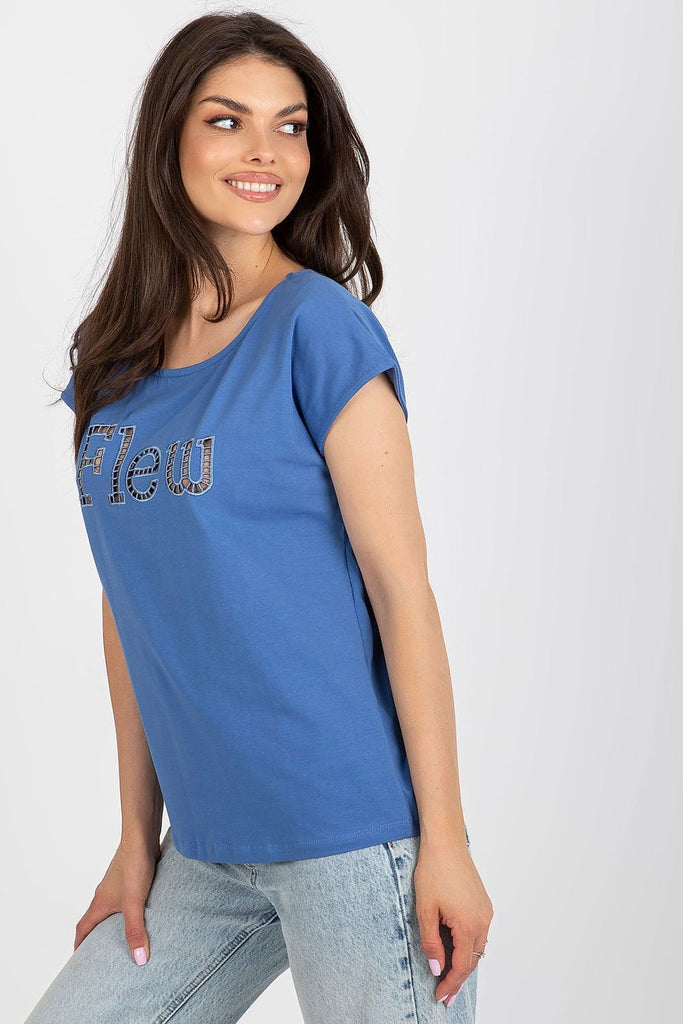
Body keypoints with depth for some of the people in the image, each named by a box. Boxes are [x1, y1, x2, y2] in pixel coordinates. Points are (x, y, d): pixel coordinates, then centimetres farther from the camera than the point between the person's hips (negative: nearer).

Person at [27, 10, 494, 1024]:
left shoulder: (320, 326, -8)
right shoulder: (112, 361, 7)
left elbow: (400, 583, -10)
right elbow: (131, 600, 10)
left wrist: (446, 838, -12)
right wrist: (138, 836, 11)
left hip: (352, 832, -5)